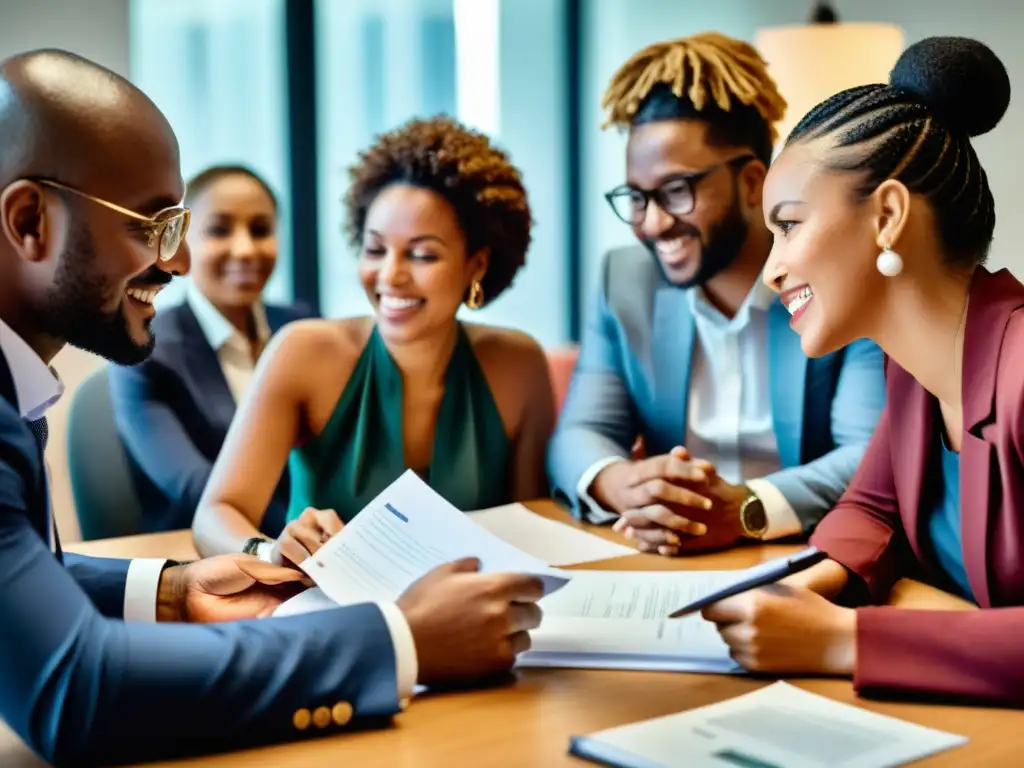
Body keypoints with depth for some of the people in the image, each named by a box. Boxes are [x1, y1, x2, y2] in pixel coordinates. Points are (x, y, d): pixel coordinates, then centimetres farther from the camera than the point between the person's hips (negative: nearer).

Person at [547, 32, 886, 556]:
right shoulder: (625, 280, 6)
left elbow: (877, 459, -15)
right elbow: (579, 435, 1)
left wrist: (746, 511, -31)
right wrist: (622, 484, -22)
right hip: (662, 568, 2)